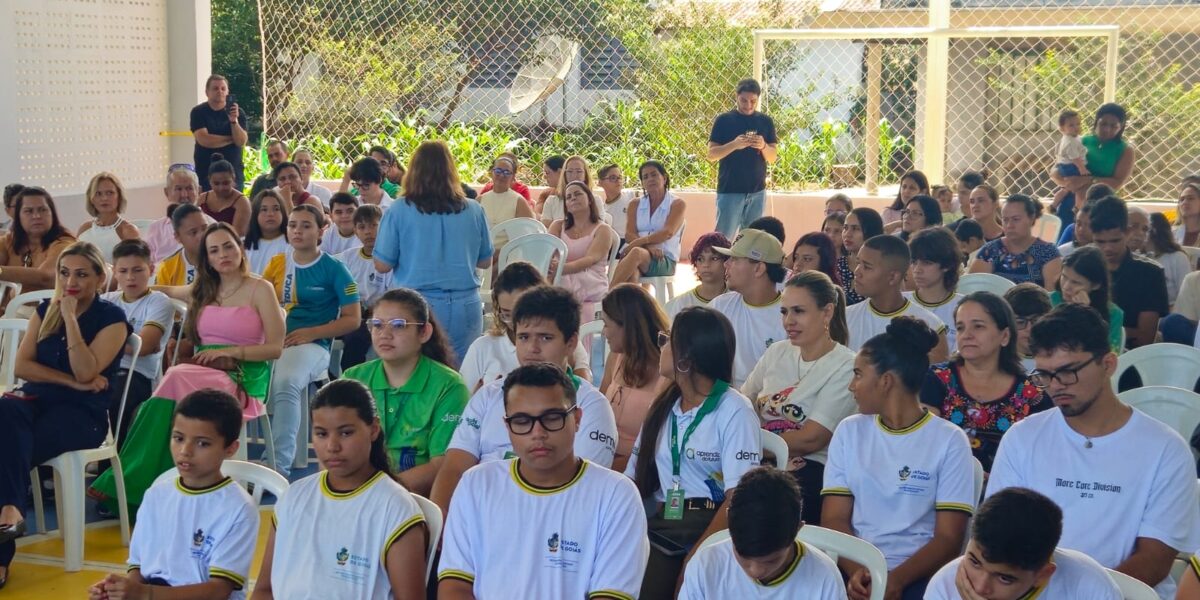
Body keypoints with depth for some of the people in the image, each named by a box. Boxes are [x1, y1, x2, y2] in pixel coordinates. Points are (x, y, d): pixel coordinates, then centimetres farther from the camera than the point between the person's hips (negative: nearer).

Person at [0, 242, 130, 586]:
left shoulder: (112, 318, -1)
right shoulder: (45, 310, 14)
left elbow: (85, 372, -15)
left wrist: (71, 316, -15)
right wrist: (71, 381, -9)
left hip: (82, 412, -4)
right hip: (37, 398, 4)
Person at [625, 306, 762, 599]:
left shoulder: (734, 411, -3)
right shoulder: (662, 406, 17)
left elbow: (739, 498, -11)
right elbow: (636, 478, 13)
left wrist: (695, 558, -21)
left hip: (712, 527, -4)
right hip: (661, 524, 4)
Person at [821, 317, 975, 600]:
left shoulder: (949, 441, 1)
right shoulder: (849, 431, 11)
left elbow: (949, 538, -3)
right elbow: (834, 519, 6)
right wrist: (857, 570, -12)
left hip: (916, 576, -2)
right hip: (854, 571, 3)